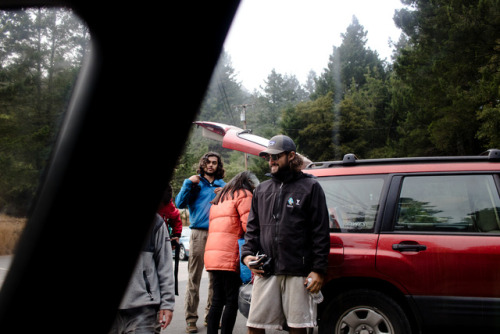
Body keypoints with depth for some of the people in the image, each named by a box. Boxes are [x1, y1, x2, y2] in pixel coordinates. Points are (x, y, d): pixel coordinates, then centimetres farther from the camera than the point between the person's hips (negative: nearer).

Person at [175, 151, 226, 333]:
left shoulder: (223, 185, 16)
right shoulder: (195, 182, 9)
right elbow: (180, 203, -1)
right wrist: (188, 183, -8)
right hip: (199, 232, -3)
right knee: (194, 276, -5)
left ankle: (210, 315, 15)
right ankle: (191, 318, -2)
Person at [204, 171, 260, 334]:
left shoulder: (220, 197, 27)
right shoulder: (244, 195, 1)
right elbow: (248, 225, -9)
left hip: (213, 253, 8)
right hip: (230, 255, -8)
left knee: (217, 301, 10)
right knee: (232, 301, -6)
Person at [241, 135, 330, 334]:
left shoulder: (310, 187, 3)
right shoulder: (262, 190, 18)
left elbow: (320, 233, -1)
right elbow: (252, 228, 20)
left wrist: (318, 270, -7)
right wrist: (247, 254, 2)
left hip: (298, 272, -4)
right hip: (265, 272, 4)